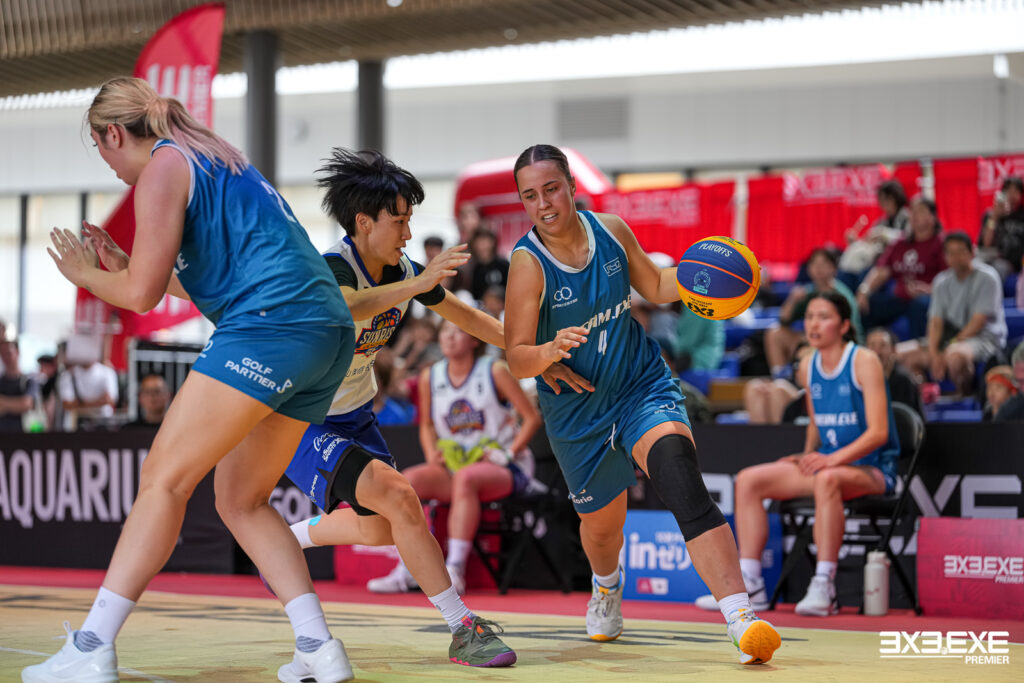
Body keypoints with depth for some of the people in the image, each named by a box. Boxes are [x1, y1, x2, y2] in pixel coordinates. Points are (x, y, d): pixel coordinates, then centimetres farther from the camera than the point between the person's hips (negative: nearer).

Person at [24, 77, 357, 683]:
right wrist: (124, 266, 37)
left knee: (164, 479, -9)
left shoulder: (163, 167, 0)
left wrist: (84, 274, 15)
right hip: (327, 334, 9)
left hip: (268, 328, -9)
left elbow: (140, 295, -4)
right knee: (241, 501, 14)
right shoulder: (216, 160, 28)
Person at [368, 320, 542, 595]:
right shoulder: (430, 377, 6)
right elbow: (427, 424, 19)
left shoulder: (494, 371, -6)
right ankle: (406, 571, -23)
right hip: (455, 464, 5)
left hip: (504, 469, -5)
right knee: (410, 479, -22)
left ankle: (455, 570, -39)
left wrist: (507, 453, -13)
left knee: (465, 477, -37)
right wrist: (432, 454, 0)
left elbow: (532, 417, -3)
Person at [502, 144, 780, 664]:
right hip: (576, 408, -1)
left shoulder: (611, 230, -6)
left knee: (677, 469, -27)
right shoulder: (527, 263, -18)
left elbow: (655, 288, 11)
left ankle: (741, 618, -38)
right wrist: (551, 351, -43)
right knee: (601, 520, 15)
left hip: (642, 384, 1)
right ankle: (607, 584, 57)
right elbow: (516, 359, -22)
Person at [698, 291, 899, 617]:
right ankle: (749, 583, -8)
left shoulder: (864, 361, -11)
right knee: (748, 480, -7)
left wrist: (834, 459, -28)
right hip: (826, 462, 7)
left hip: (872, 468, -7)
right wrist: (808, 455, 2)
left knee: (826, 478, -41)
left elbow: (878, 431, -18)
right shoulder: (808, 366, 9)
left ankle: (823, 588, -38)